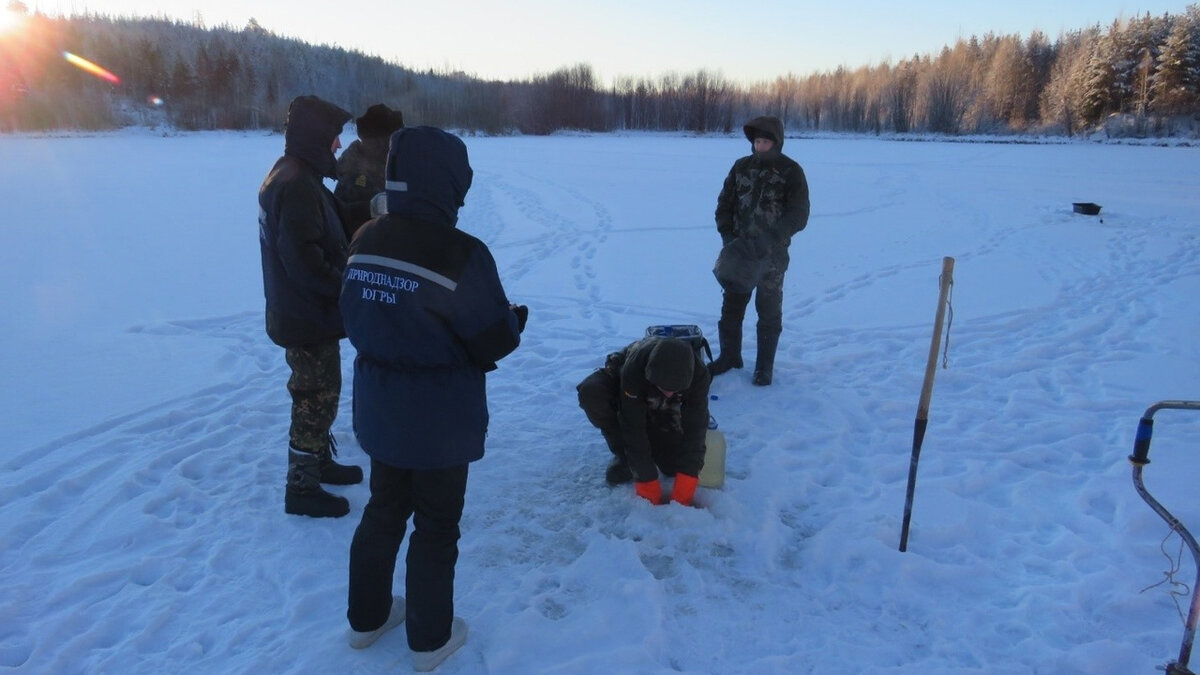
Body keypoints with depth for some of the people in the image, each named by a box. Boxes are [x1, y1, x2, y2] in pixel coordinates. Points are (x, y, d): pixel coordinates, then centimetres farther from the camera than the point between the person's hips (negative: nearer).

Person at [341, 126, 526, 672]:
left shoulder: (365, 242, -5)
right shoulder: (461, 253, -25)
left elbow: (355, 320, 5)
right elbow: (496, 342, -19)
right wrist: (517, 319, 2)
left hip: (378, 410, 6)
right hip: (440, 417, -6)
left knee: (384, 509, 24)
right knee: (437, 524, 13)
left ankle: (367, 617, 41)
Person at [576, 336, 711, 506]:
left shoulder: (698, 373, -36)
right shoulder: (633, 370, -43)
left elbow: (694, 431, -33)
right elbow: (633, 429, -39)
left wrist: (682, 495, -35)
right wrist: (649, 490, -37)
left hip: (661, 410, 2)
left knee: (676, 464, -18)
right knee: (591, 392, -36)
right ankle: (624, 452, -13)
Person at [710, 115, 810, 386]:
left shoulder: (791, 171, -6)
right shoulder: (741, 166, 5)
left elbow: (799, 216, -10)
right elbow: (725, 204, 8)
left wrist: (772, 238, -22)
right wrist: (727, 235, -6)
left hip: (772, 254, -4)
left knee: (769, 310, 5)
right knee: (731, 304, 11)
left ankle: (765, 366, 17)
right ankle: (729, 356, 27)